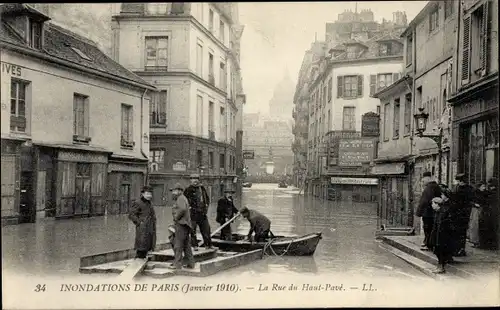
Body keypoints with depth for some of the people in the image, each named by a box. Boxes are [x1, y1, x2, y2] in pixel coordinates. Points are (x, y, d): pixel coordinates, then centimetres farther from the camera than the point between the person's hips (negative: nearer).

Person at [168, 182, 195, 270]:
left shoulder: (181, 198, -10)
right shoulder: (182, 199, 23)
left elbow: (182, 209, -28)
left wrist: (176, 217, -16)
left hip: (181, 224, -10)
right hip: (185, 225, 10)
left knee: (178, 245, -7)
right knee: (186, 245, 11)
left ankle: (177, 263, -6)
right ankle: (191, 263, 13)